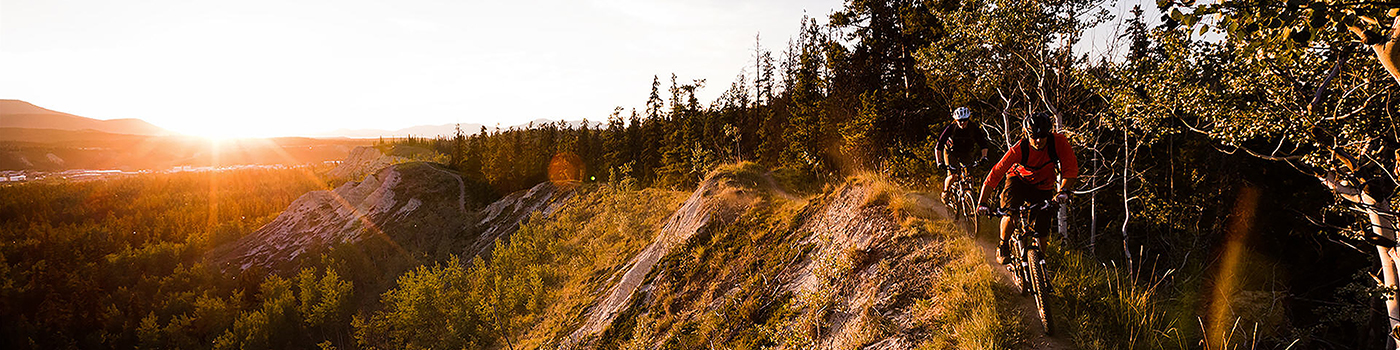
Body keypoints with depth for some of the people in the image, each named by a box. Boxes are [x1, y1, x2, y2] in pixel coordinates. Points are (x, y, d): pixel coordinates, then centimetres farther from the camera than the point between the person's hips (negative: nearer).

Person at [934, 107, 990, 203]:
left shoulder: (974, 129, -23)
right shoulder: (951, 128, -27)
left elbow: (983, 144, -19)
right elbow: (938, 146, -28)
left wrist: (984, 156, -37)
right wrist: (939, 162, -38)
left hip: (966, 153, 2)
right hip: (951, 153, -2)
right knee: (953, 176, -19)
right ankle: (945, 192, 8)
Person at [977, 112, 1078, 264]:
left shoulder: (1058, 142, -26)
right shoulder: (1019, 149, -29)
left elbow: (1071, 167, -29)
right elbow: (995, 173, -30)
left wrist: (1063, 190, -48)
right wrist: (982, 202, -37)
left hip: (1043, 186, 2)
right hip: (1019, 179, -2)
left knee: (1042, 229, -6)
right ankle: (1003, 246, -2)